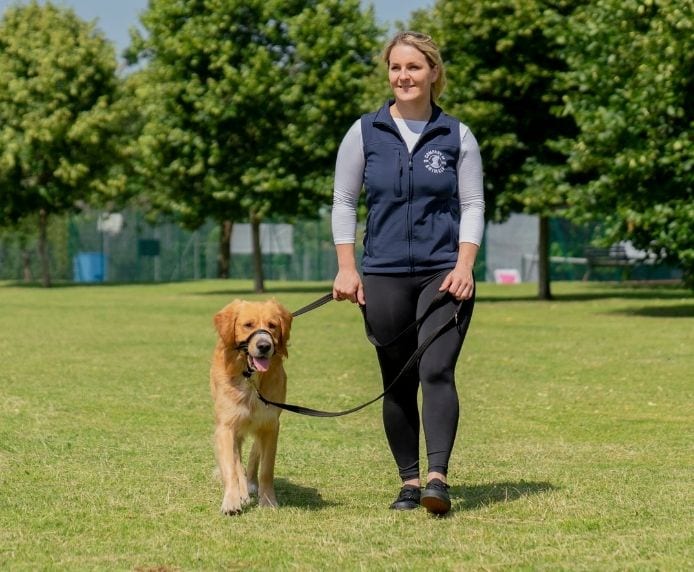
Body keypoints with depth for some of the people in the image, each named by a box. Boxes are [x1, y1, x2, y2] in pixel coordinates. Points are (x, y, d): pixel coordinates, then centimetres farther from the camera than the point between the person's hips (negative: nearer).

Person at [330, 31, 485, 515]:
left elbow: (473, 205, 4)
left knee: (436, 371, -17)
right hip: (383, 276, 2)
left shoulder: (457, 136, 4)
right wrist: (346, 269, -1)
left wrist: (464, 266, -9)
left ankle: (438, 476, -23)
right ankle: (409, 482, 12)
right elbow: (344, 202, 7)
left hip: (444, 274, -1)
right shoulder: (364, 133, 5)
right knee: (398, 384, 5)